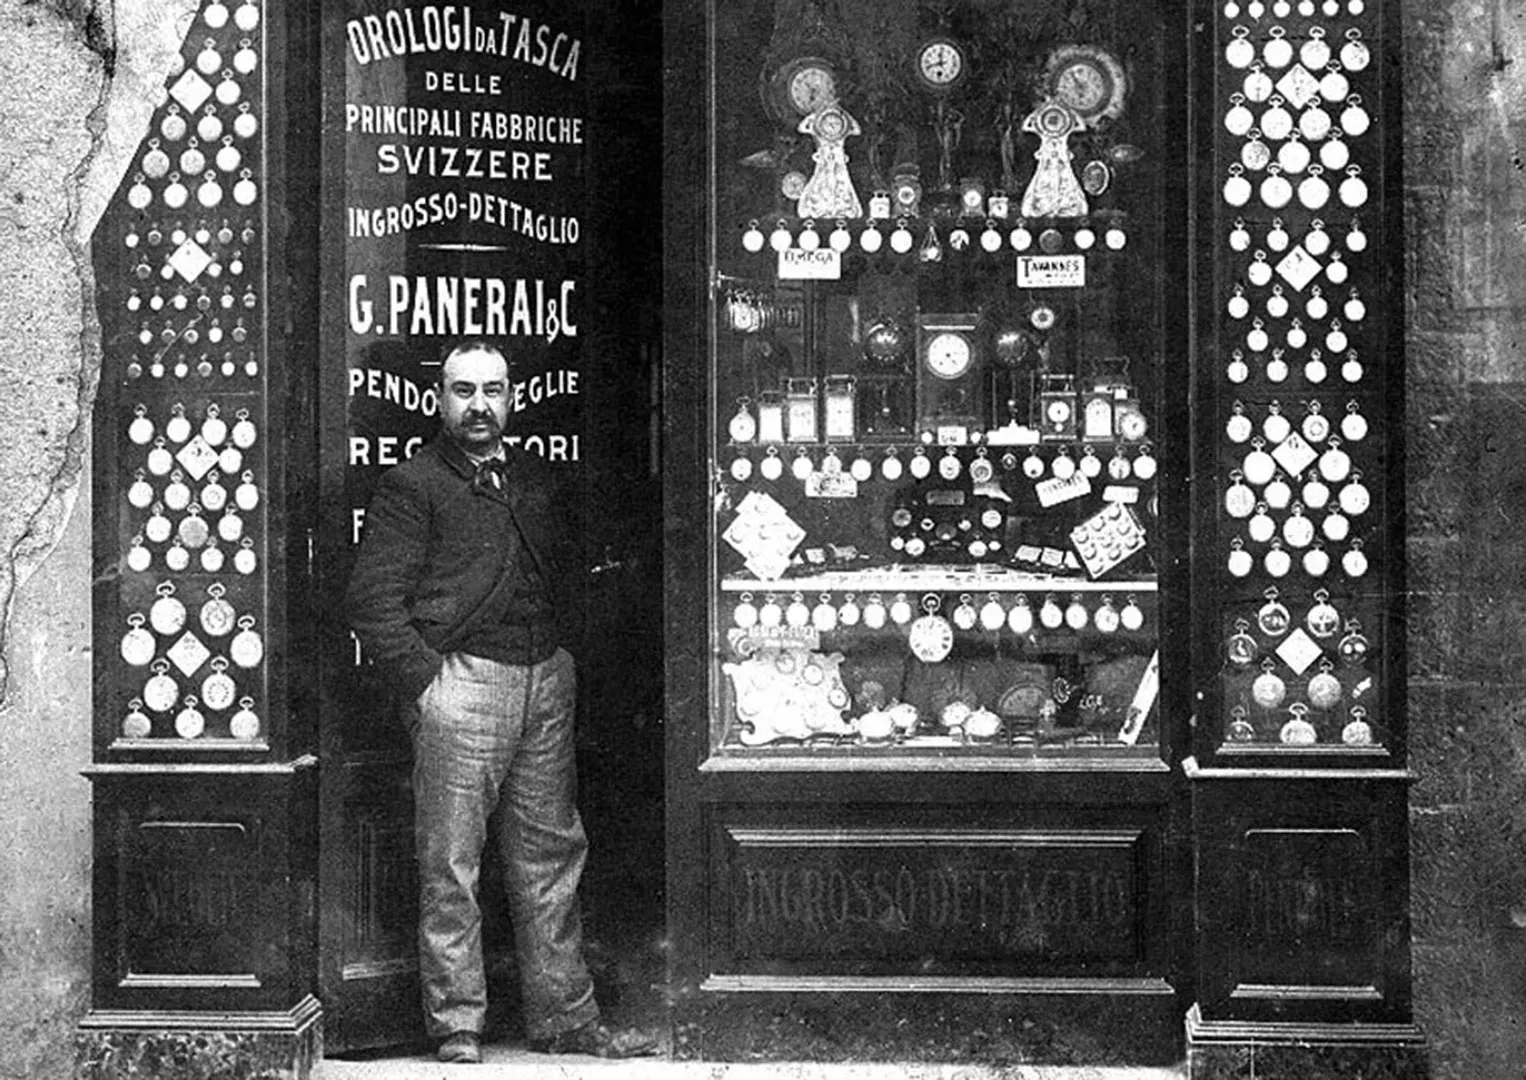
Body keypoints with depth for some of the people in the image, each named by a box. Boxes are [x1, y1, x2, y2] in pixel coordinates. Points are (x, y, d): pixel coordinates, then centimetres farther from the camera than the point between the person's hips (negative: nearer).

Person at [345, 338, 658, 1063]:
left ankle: (566, 1020, 14)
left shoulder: (537, 481, 19)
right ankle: (456, 1026, 5)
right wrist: (424, 680, -12)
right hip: (460, 684, -5)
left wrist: (561, 662, 12)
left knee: (550, 857, 8)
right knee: (450, 866, -3)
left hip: (545, 684, 6)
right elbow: (372, 599, -6)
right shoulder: (411, 485, 0)